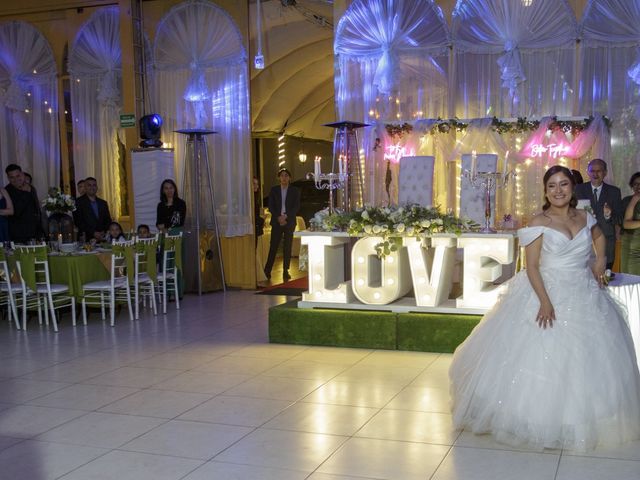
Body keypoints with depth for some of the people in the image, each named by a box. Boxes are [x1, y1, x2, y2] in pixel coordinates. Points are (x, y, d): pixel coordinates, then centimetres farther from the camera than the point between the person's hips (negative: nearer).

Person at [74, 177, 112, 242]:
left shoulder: (103, 203, 17)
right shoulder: (78, 202, 2)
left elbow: (108, 221, 17)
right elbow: (78, 222, -6)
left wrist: (104, 232, -2)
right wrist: (93, 233, -13)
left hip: (102, 239, 4)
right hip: (86, 240, -4)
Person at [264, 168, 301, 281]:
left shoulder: (295, 191, 6)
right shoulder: (274, 190, 8)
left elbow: (296, 207, -1)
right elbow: (271, 206, 3)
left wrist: (286, 216, -13)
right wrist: (278, 217, -11)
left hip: (289, 222, 0)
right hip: (276, 221, 0)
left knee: (287, 247, 1)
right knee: (273, 246, -3)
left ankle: (285, 271, 6)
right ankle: (267, 271, 2)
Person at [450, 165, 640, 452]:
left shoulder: (584, 218, 5)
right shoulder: (539, 223, -9)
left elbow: (599, 236, 29)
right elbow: (532, 267, -13)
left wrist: (600, 263, 12)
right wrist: (545, 301, -23)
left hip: (585, 297, 5)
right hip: (549, 294, -5)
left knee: (585, 360, 11)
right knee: (545, 358, -2)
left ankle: (581, 422, 27)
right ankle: (540, 420, 13)